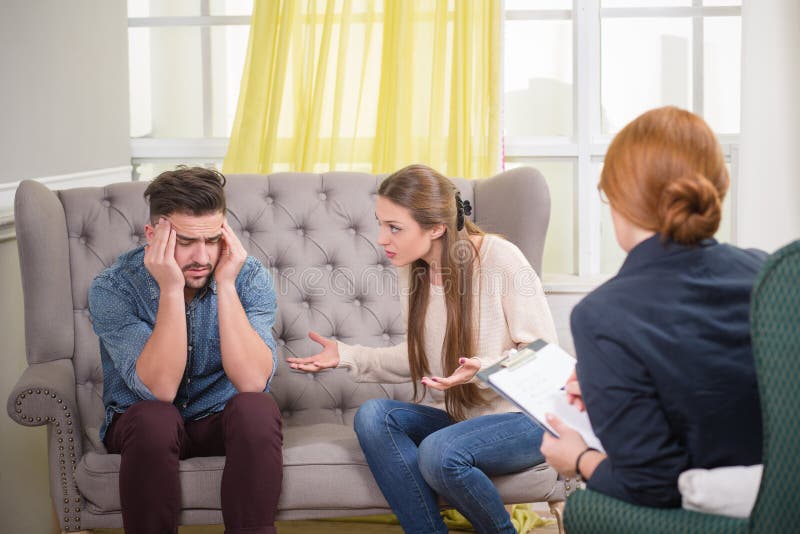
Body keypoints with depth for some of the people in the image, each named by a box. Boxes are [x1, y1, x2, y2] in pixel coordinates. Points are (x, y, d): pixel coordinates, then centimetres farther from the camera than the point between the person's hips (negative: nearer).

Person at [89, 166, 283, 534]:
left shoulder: (249, 277, -15)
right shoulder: (112, 289, -19)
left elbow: (252, 382, -28)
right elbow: (160, 388, -29)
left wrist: (225, 284, -32)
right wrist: (171, 289, -35)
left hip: (223, 420, 1)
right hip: (143, 424, -1)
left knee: (257, 408, -30)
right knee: (153, 418, -33)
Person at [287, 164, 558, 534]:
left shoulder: (500, 259, -15)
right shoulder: (413, 269, 4)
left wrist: (484, 369, -29)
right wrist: (348, 356, 3)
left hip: (522, 418, -6)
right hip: (453, 417, 6)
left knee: (440, 452, -33)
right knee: (372, 415, -21)